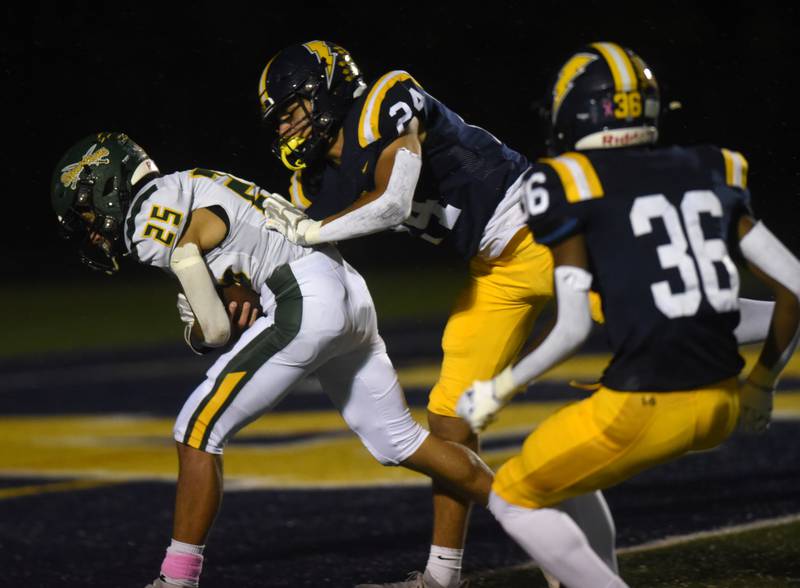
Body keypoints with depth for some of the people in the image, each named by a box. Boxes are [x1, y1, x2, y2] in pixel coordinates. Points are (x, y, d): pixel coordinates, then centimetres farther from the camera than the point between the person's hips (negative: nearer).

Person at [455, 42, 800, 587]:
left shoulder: (570, 183, -3)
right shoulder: (711, 174, 12)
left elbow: (573, 329, -6)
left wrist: (499, 390, 8)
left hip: (647, 407, -7)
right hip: (722, 406, 7)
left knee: (515, 500, 14)